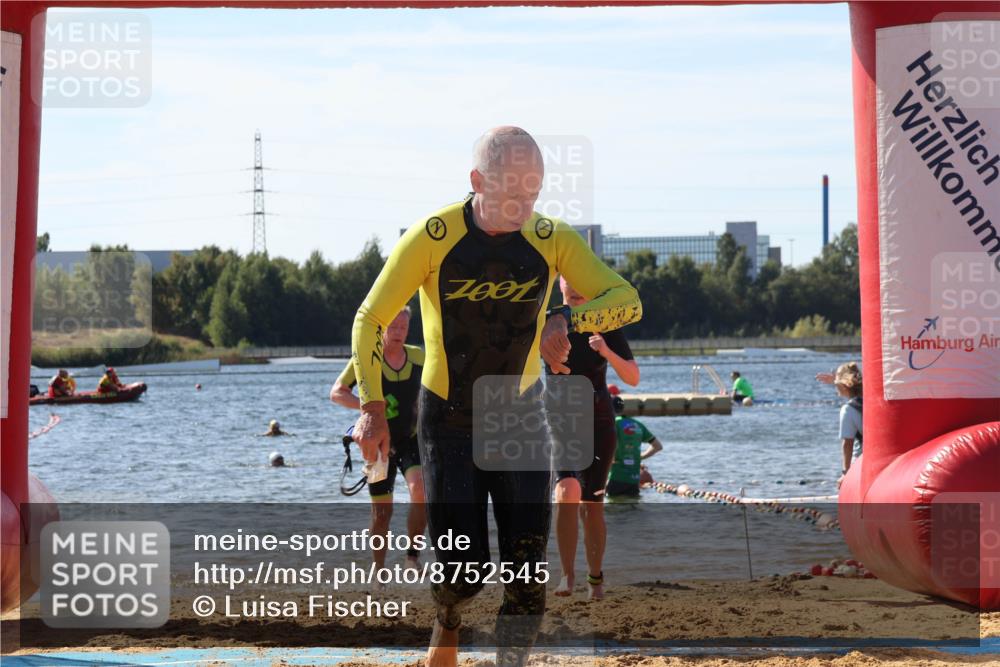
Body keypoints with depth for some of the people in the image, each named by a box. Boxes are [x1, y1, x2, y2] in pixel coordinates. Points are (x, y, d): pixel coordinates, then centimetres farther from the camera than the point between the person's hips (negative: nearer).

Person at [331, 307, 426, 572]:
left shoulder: (418, 357, 0)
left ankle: (413, 556, -14)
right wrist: (365, 405, -26)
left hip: (411, 439, 1)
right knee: (382, 511, 3)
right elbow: (336, 393, -11)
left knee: (420, 489, -26)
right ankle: (379, 569, 21)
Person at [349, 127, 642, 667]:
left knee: (528, 571, -8)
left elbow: (626, 300, -13)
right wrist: (371, 407, -18)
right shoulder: (432, 238, -16)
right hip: (447, 421, -2)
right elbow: (370, 319, -9)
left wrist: (566, 320, -32)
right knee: (464, 573, -4)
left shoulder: (552, 239, -10)